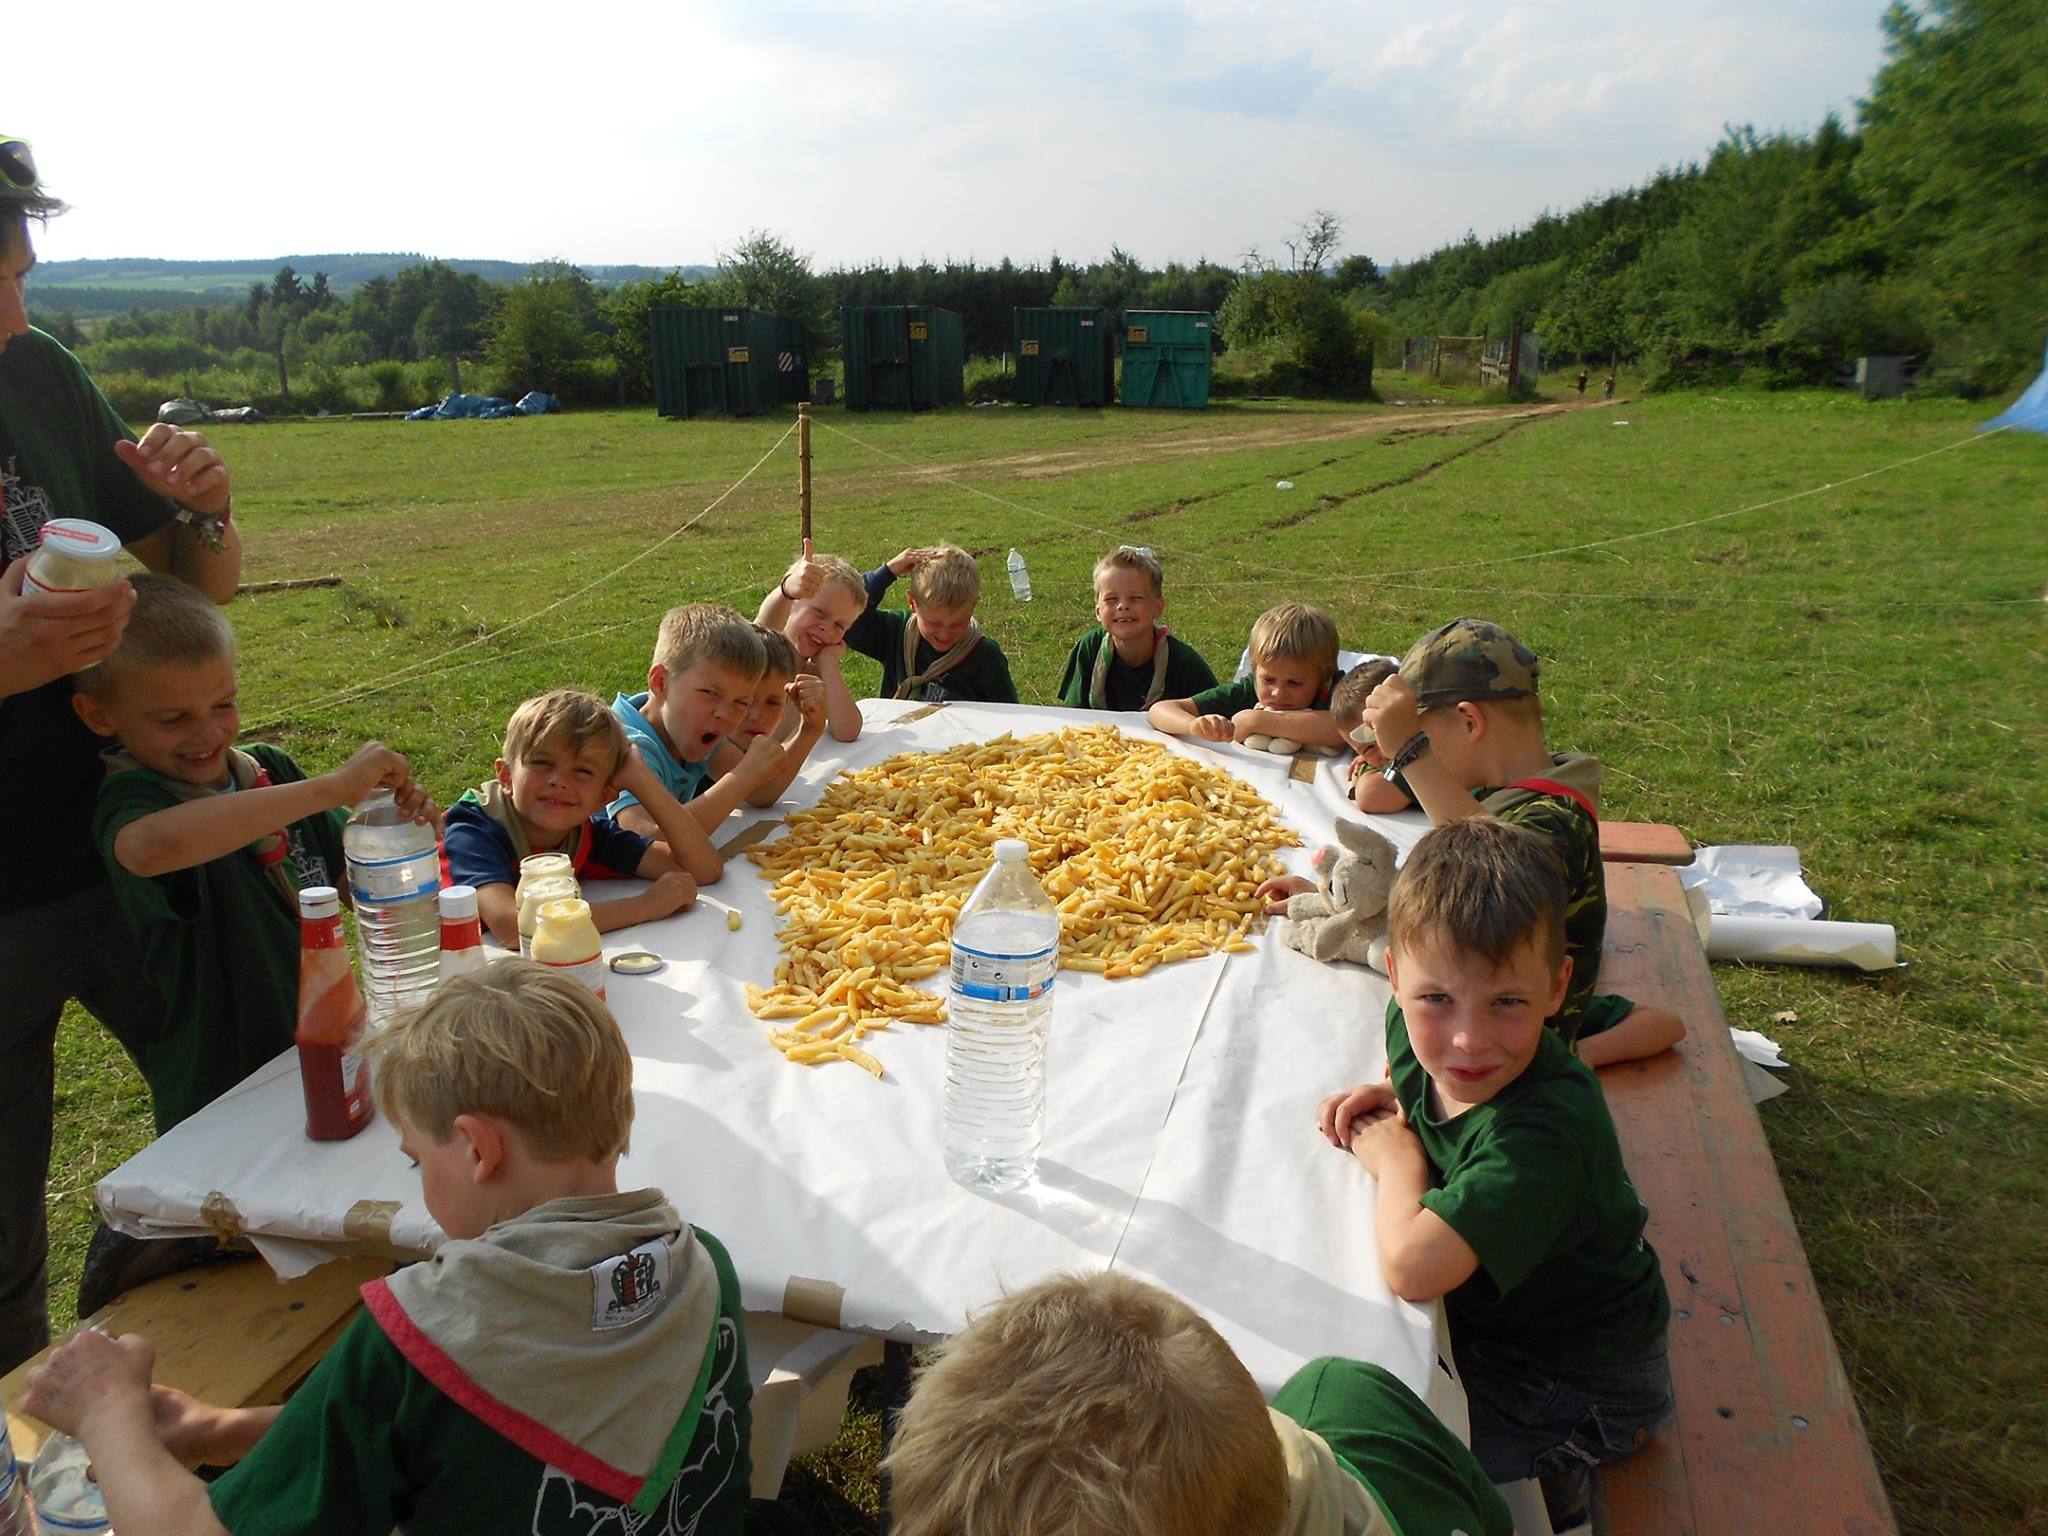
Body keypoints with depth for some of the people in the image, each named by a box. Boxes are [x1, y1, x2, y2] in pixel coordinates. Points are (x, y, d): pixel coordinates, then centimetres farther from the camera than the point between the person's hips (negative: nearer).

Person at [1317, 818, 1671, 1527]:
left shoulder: (1544, 1129, -39)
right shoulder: (1422, 1024, -15)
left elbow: (1411, 1267, -46)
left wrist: (1396, 1157, -27)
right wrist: (1388, 1097, -9)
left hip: (1579, 1387, -7)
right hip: (1483, 1315, 7)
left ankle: (1545, 1479, 13)